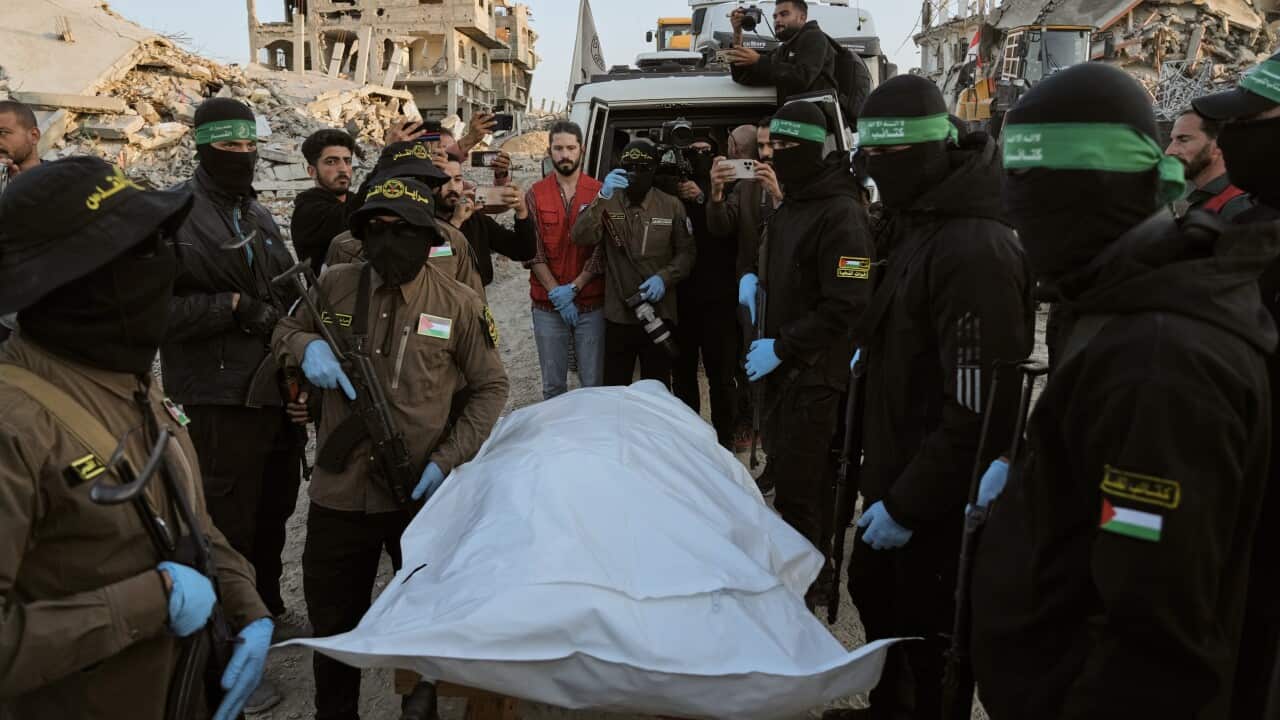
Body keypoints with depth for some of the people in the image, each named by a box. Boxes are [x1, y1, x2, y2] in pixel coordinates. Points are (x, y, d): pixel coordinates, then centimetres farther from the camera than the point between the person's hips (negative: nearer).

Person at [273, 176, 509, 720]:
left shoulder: (459, 304, -7)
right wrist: (306, 344, -11)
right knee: (332, 624, 18)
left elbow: (489, 388, -1)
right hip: (339, 492, 2)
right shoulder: (335, 285, -2)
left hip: (423, 493, -1)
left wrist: (448, 459, -11)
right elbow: (284, 331, 14)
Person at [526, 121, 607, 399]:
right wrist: (556, 293, -10)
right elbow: (533, 251, -1)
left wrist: (573, 288, -11)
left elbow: (602, 250, -3)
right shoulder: (535, 194, 4)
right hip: (547, 306, 1)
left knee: (594, 383, 4)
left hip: (591, 304, -1)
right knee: (553, 385, 8)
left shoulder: (599, 192, 1)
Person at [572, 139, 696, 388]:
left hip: (660, 313, 0)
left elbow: (687, 252, 4)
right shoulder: (608, 203, 3)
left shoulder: (672, 206, 3)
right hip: (617, 314, 0)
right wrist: (602, 198, -25)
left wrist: (664, 277, -14)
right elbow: (582, 239, -13)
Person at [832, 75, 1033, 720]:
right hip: (893, 474, 10)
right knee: (874, 597, 25)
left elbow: (979, 408, -27)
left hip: (937, 504, -10)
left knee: (926, 640, 6)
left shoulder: (976, 250, -25)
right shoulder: (913, 226, 8)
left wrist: (907, 504, -22)